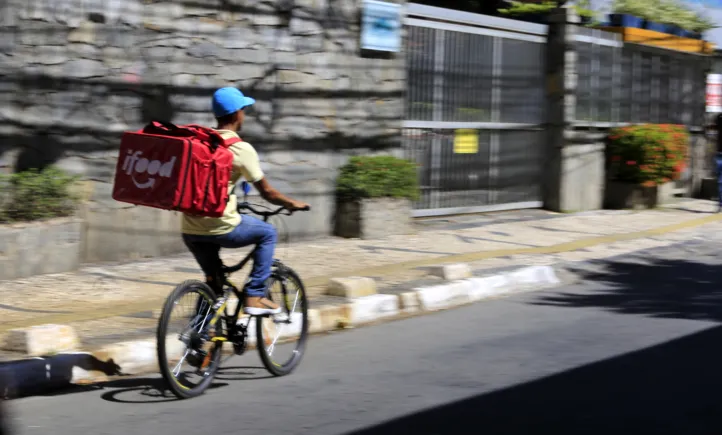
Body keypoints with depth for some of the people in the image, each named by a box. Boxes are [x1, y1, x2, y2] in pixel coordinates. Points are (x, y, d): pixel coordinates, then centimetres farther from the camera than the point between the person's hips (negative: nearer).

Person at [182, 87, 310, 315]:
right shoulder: (241, 149, -7)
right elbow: (267, 193, -1)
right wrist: (293, 204, 17)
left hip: (190, 231, 6)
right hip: (221, 227, -6)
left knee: (213, 283, 26)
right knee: (267, 233, 20)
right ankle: (255, 296, 12)